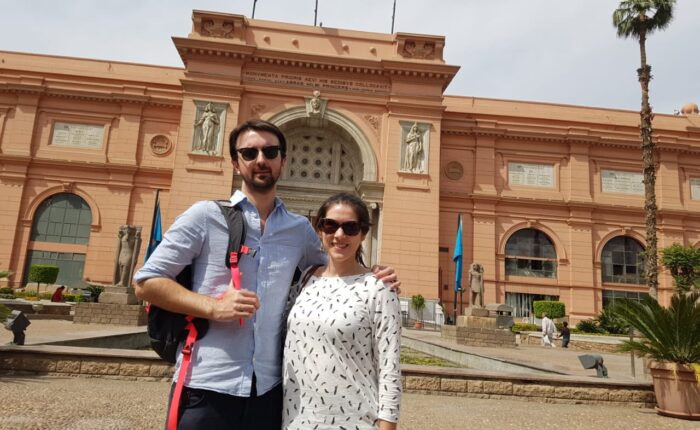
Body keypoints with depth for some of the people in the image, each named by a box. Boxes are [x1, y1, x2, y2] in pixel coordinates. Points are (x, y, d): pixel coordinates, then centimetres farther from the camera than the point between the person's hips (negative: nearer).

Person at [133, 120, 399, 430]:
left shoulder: (301, 230, 7)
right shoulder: (206, 215, -3)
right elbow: (145, 282, -3)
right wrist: (214, 307, -16)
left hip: (268, 389, 3)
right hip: (207, 386, -2)